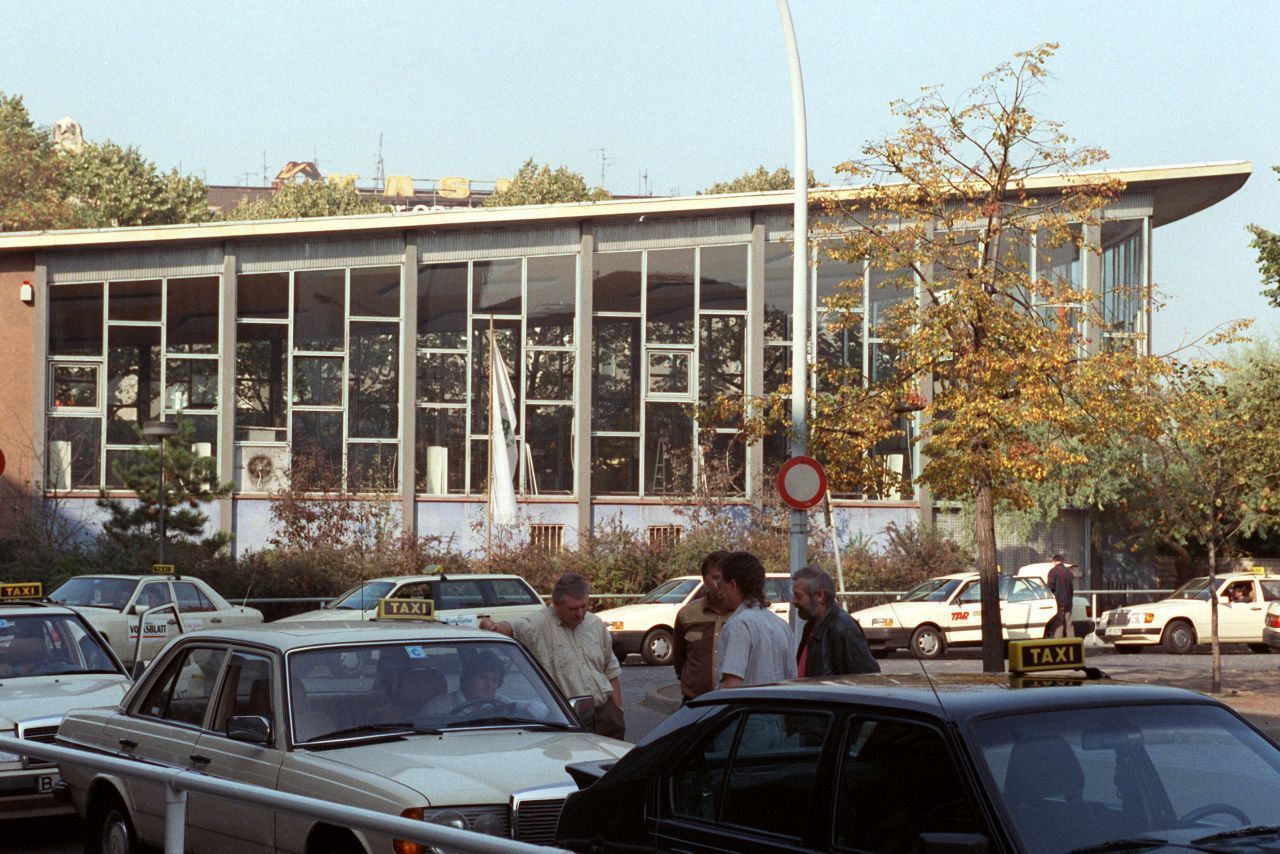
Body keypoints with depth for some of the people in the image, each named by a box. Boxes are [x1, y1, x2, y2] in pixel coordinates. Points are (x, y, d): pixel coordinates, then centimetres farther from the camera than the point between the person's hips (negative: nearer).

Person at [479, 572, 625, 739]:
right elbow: (512, 628, -26)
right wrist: (496, 627, -49)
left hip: (604, 712, 5)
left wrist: (618, 712, 16)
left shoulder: (596, 624, 12)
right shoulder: (539, 624, -6)